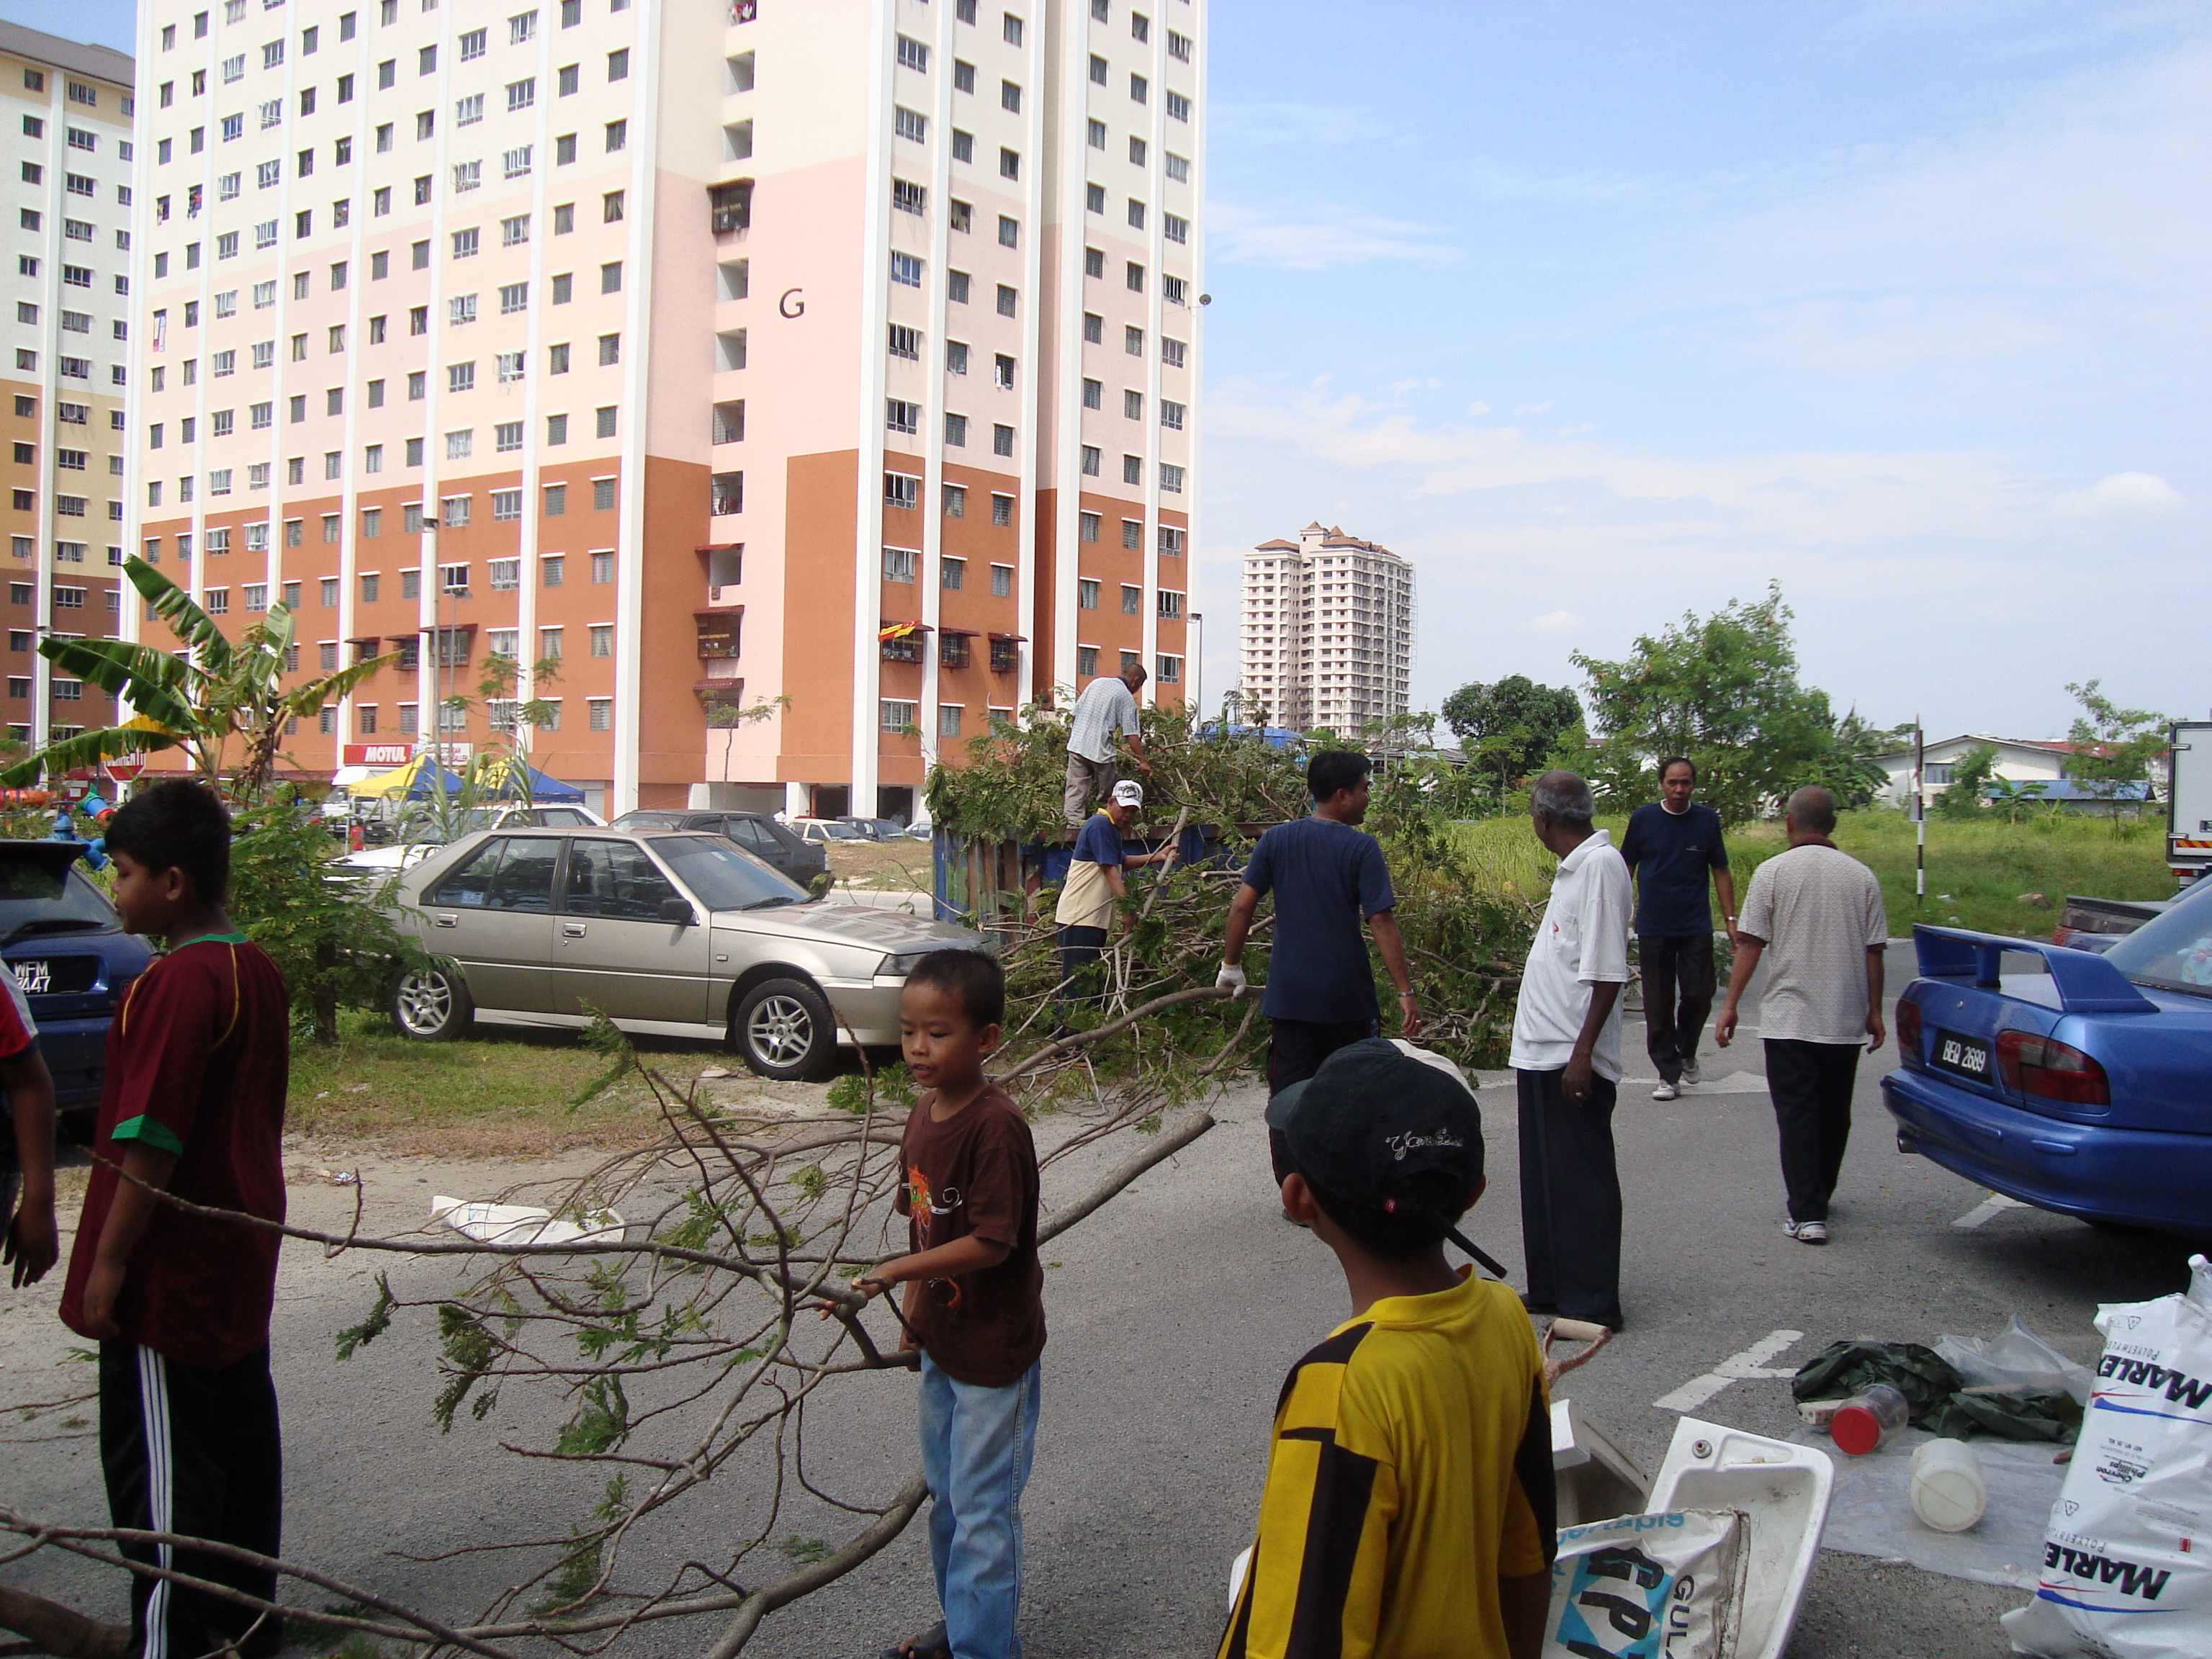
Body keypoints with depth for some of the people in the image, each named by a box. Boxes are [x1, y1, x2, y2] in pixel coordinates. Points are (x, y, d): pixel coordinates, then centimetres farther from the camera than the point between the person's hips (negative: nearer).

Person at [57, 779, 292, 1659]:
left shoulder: (177, 983, -20)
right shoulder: (258, 971, 7)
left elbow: (151, 1141, -21)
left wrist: (109, 1262, -15)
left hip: (172, 1269, -9)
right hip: (240, 1258, 9)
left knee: (158, 1461, 1)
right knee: (241, 1437, 16)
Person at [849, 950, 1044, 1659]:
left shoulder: (996, 1126, -25)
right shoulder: (925, 1113, 1)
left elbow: (991, 1243, -27)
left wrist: (893, 1271, -26)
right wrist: (915, 1312, 12)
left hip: (994, 1349, -9)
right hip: (942, 1340, 9)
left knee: (982, 1508, 3)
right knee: (945, 1494, 23)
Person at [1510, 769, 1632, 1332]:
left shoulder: (1600, 865, -16)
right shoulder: (1573, 867, 13)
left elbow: (1606, 971, -21)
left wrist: (1582, 1053, -23)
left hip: (1572, 1058, -10)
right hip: (1542, 1052, 10)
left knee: (1580, 1180, -1)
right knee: (1544, 1179, 16)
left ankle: (1592, 1304, 7)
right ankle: (1551, 1290, 27)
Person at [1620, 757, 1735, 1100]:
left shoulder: (1707, 820, 2)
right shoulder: (1643, 819, 0)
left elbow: (1721, 872, 7)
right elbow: (1626, 869, 6)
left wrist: (1730, 918, 2)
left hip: (1696, 927, 0)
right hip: (1653, 928, 0)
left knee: (1698, 996, -2)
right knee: (1658, 1006, 2)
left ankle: (1686, 1053, 26)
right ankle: (1669, 1074, 13)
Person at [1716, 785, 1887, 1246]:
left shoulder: (1773, 872, -5)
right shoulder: (1861, 876, 2)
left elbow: (1750, 943, -8)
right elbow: (1874, 950, 4)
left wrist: (1731, 1006, -4)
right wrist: (1874, 1012, 13)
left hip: (1789, 1018, -3)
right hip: (1846, 1021, 3)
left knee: (1797, 1114, 0)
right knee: (1834, 1115, 16)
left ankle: (1807, 1215, -7)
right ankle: (1818, 1197, 30)